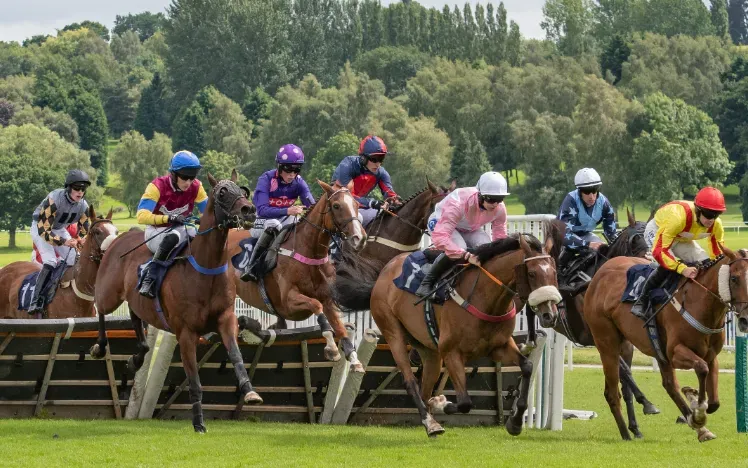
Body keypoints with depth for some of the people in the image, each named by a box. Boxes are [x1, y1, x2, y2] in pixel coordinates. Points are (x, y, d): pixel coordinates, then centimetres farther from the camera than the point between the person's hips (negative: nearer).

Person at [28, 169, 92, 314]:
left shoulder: (83, 206, -14)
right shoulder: (54, 199, -35)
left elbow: (84, 232, -2)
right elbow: (43, 230, -34)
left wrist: (80, 241, -27)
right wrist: (64, 242, -43)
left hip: (59, 230, 7)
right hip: (40, 228, -7)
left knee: (74, 261, -4)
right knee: (50, 262, -25)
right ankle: (36, 300, -29)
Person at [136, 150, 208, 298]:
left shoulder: (196, 188, -7)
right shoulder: (158, 186, -20)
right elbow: (142, 216, -29)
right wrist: (169, 218, -43)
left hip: (182, 229, 5)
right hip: (156, 233, -5)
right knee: (173, 237, -40)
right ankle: (150, 278, -35)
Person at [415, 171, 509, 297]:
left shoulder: (499, 208, -24)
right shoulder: (458, 203, -43)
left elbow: (500, 238, -10)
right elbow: (439, 236, -51)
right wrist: (466, 256, -60)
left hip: (470, 230, 5)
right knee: (459, 247, -37)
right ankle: (426, 284, -21)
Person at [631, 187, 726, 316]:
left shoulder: (716, 225, -26)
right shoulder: (678, 218, -45)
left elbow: (718, 255, -12)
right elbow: (658, 251, -46)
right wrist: (683, 269, -55)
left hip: (682, 239, 6)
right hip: (657, 231, -6)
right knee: (666, 264, -32)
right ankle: (642, 301, -17)